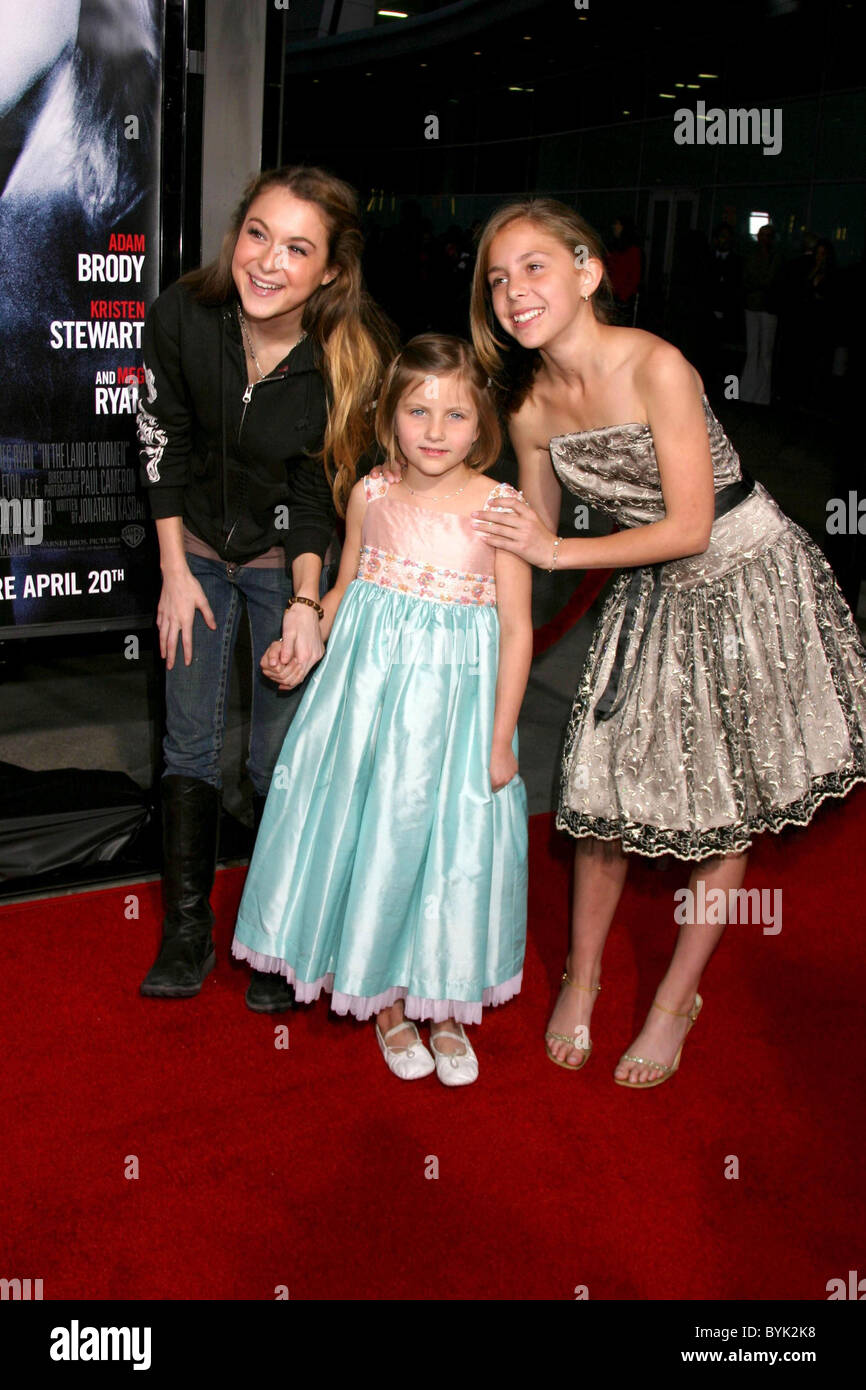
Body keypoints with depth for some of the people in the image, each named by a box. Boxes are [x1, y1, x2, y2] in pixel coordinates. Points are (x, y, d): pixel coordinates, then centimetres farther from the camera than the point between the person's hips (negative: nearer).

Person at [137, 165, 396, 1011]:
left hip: (286, 559, -2)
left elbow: (317, 489, -13)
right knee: (189, 745, 5)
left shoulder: (345, 357, -23)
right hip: (198, 549, 2)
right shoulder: (181, 317, -19)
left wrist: (305, 601, -18)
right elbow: (163, 448, -7)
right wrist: (175, 573, -6)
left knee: (280, 757, 0)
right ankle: (187, 931, 18)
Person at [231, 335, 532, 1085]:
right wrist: (300, 648, 2)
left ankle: (446, 1007, 28)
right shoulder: (371, 497, 1)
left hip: (456, 701, -2)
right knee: (367, 837, 8)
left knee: (451, 847, 6)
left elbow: (517, 629, -6)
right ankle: (387, 1003, 29)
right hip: (369, 691, 2)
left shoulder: (499, 507, -8)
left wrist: (500, 739, -7)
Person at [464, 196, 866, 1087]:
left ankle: (678, 999, 23)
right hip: (651, 597, 5)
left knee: (722, 810, 5)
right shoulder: (530, 404, -5)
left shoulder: (656, 367, -23)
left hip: (749, 579, -4)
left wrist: (558, 552, -16)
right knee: (602, 789, 3)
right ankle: (582, 976, 27)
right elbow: (535, 538, 10)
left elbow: (689, 527, -21)